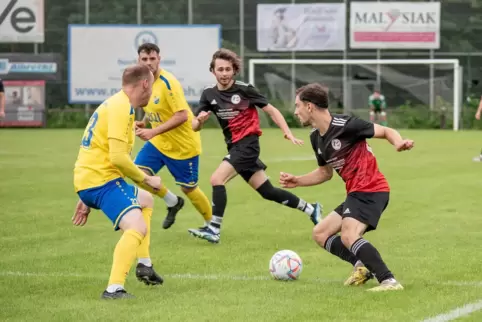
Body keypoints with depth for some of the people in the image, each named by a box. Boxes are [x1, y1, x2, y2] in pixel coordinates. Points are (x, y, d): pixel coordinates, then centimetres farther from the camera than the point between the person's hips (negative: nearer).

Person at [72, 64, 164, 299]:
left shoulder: (116, 104, 19)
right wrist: (146, 179, -9)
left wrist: (88, 198, 30)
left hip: (88, 179, 11)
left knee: (145, 201, 33)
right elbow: (118, 157, -24)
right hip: (101, 180, -11)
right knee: (138, 227, -26)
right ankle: (114, 288, -39)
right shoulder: (122, 107, -14)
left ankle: (144, 265, 30)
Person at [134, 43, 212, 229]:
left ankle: (211, 223, 27)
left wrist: (153, 132, -31)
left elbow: (182, 116, -29)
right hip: (159, 142, 7)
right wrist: (144, 122, -2)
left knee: (188, 188, 2)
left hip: (183, 144, -7)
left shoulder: (167, 83, -24)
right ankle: (173, 203, 15)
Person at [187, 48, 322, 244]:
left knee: (217, 179, -21)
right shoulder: (209, 94, 3)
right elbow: (195, 127, 2)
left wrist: (287, 133, -13)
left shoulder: (244, 90, -10)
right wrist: (200, 119, -21)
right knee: (267, 192, 11)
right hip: (234, 147, 6)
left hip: (247, 143, -6)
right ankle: (310, 209, 28)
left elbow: (271, 110, -3)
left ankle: (214, 230, -18)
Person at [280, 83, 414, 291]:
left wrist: (399, 143, -32)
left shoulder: (345, 125, -16)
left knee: (348, 236, -28)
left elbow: (386, 131, -11)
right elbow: (325, 172, 25)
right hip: (355, 193, 10)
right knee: (320, 234, 13)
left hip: (370, 190, -10)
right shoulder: (316, 138, 9)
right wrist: (297, 181, 13)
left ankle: (389, 281, -30)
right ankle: (362, 265, 3)